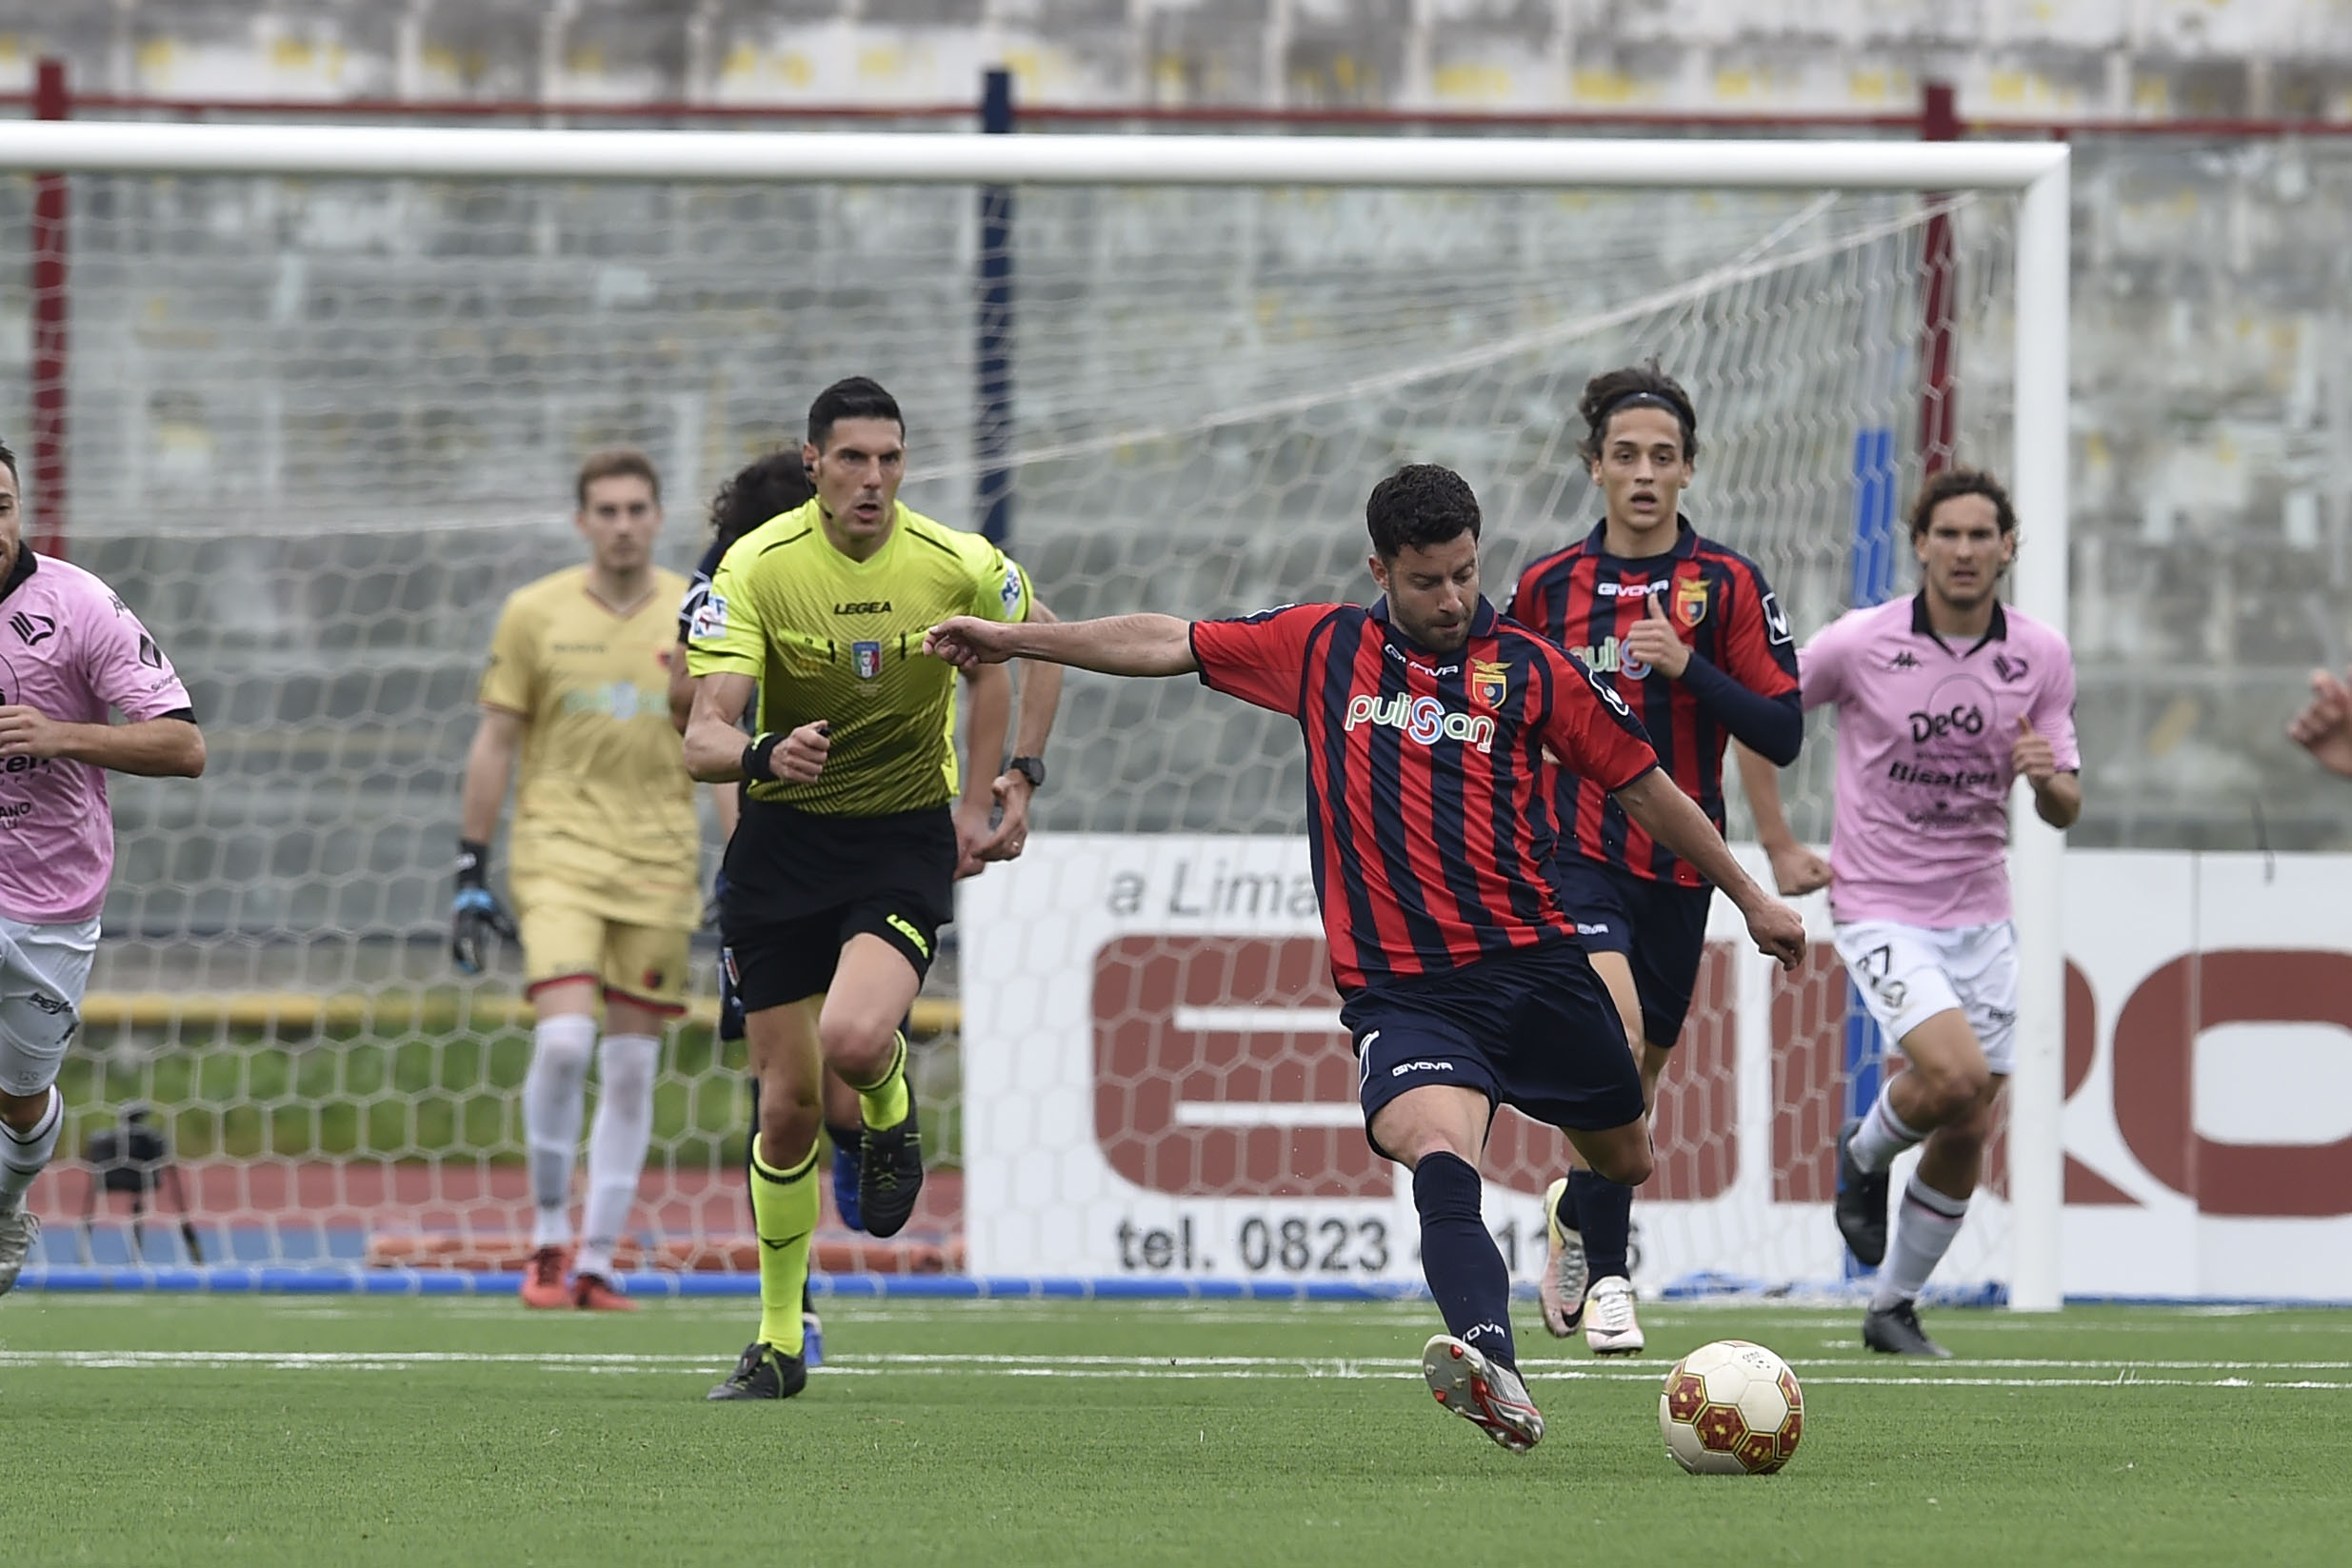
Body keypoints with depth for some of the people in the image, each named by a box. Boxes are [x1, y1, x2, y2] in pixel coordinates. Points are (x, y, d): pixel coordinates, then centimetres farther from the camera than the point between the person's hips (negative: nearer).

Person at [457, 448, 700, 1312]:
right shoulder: (534, 614, 1)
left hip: (659, 867, 2)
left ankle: (596, 1262, 9)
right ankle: (547, 1239, -3)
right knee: (563, 1037, -19)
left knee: (631, 1065, 2)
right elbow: (495, 742, 5)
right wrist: (471, 869, 2)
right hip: (558, 852, -2)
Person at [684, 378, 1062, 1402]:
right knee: (787, 1104, 1)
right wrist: (761, 755, -43)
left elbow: (1040, 643, 13)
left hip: (908, 834, -1)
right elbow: (702, 737, -21)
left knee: (853, 1039, -29)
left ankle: (890, 1110, 10)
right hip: (783, 841, 1)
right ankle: (778, 1343, 17)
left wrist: (1018, 775, 5)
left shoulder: (957, 564, -10)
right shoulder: (756, 567, -13)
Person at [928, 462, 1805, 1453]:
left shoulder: (1530, 669, 6)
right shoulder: (1321, 647, 9)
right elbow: (1167, 644, 16)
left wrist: (1751, 898, 19)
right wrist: (1014, 639, 16)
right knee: (1438, 1151, -30)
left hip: (1533, 963, 2)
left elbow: (1644, 786, 14)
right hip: (1397, 990, -2)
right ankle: (1492, 1363, -52)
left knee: (1623, 1160, 16)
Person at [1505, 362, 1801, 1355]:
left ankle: (1576, 1214, 42)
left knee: (1638, 1071, 13)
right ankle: (1606, 1277, -22)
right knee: (1614, 1023, -26)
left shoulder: (1728, 586, 0)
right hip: (1575, 854, -2)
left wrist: (1689, 666, -19)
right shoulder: (1547, 587, 4)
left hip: (1679, 864, 2)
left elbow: (1782, 735, -6)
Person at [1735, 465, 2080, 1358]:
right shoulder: (1860, 644, -10)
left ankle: (1895, 1308, 23)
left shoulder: (2042, 656, -1)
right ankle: (1865, 1154, 8)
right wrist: (1778, 848, -1)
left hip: (1980, 916, 4)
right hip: (1881, 909, -4)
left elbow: (2065, 810, 4)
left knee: (1968, 1135, 5)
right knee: (1957, 1076, -25)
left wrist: (2047, 777, -21)